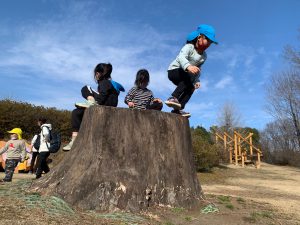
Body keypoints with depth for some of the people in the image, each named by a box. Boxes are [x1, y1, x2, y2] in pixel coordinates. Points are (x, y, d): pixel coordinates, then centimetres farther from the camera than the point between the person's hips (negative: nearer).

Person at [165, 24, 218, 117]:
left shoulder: (204, 56, 4)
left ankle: (178, 109, -19)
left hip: (185, 77, 7)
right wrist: (188, 66, -60)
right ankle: (173, 98, -39)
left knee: (191, 87, -18)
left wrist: (197, 81, -6)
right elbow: (181, 57, -39)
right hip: (174, 70, -7)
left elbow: (198, 70, 12)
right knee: (189, 76, -34)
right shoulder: (189, 47, -18)